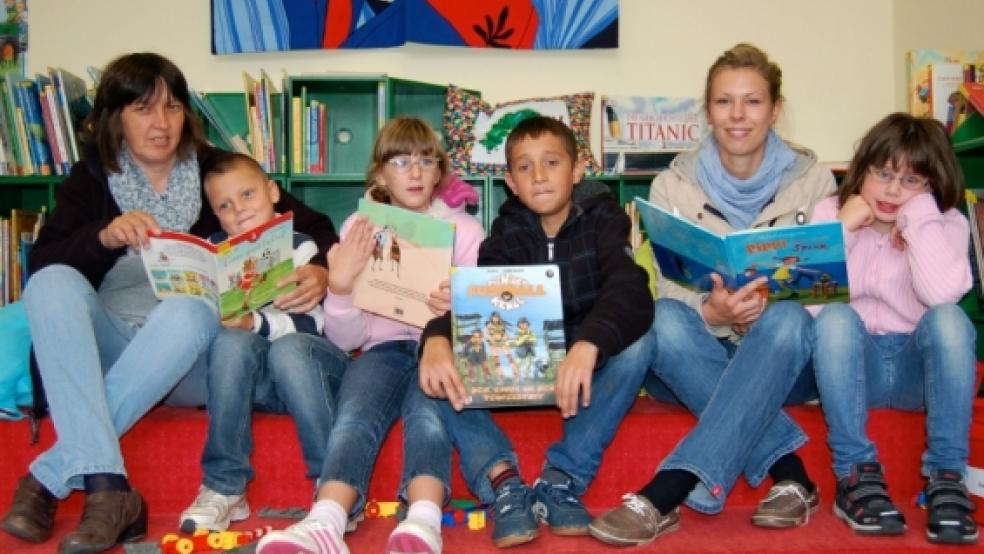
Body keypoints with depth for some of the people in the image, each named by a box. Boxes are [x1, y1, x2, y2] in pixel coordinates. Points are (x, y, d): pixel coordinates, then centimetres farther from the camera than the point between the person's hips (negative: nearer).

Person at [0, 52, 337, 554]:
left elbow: (316, 229, 5)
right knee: (53, 284, -26)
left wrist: (320, 273, -18)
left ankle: (50, 478, -30)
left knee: (187, 310, -33)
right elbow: (41, 262, -6)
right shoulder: (91, 179, 8)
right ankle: (106, 488, -38)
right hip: (105, 349, 2)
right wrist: (105, 235, -26)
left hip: (188, 356, -1)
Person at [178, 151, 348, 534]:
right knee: (231, 342, -30)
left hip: (304, 370, -2)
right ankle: (224, 487, -27)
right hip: (245, 375, 2)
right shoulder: (213, 251, 14)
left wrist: (256, 323, -24)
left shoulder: (301, 247, 3)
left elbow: (314, 323, -11)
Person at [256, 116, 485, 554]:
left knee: (428, 416, -34)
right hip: (384, 346, 1)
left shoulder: (464, 228, 11)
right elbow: (345, 339, 7)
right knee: (352, 418, -31)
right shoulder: (358, 230, 11)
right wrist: (339, 287, -14)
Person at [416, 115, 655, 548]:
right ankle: (502, 479, -32)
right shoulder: (508, 233, 1)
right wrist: (436, 338, -40)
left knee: (638, 338, -32)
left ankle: (560, 480, -30)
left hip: (589, 367, -2)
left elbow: (631, 293, -27)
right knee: (438, 351, -19)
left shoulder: (602, 220, -7)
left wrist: (588, 345, -48)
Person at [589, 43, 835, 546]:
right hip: (699, 363, 1)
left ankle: (667, 492, -42)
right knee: (666, 317, -31)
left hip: (784, 361, 0)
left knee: (788, 317, -34)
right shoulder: (673, 185, 0)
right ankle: (788, 471, -29)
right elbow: (668, 291, -9)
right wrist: (712, 312, -32)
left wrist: (768, 304, -27)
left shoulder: (812, 179, 1)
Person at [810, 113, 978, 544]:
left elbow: (942, 293, -22)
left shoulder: (946, 224, 2)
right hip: (852, 364, 0)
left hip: (919, 365, 0)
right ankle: (855, 471, -29)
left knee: (948, 318, -30)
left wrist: (919, 216, -17)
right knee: (836, 317, -31)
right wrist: (842, 230, -15)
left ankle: (946, 475, -26)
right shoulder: (829, 213, 4)